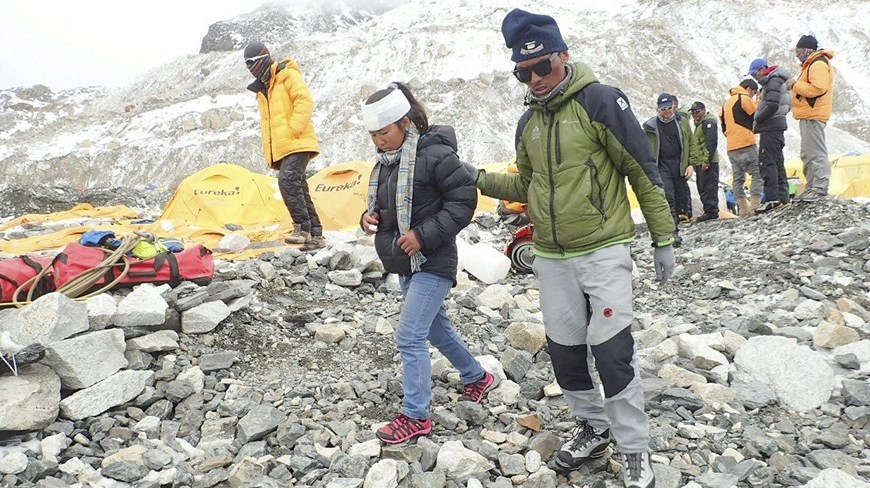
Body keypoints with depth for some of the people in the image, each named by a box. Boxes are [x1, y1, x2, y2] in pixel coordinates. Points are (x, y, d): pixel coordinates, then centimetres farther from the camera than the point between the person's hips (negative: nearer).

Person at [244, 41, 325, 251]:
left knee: (287, 182, -24)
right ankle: (316, 234, 10)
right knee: (298, 189, 7)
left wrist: (293, 130, -20)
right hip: (280, 149, 9)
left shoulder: (287, 75, -2)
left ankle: (303, 228, -21)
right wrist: (268, 153, 21)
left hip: (297, 144, -9)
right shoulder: (262, 89, 24)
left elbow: (305, 101, -15)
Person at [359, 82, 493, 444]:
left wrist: (424, 235, -23)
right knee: (437, 328, 22)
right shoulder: (386, 161, 7)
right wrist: (369, 217, -3)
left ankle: (415, 416, 4)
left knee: (409, 337, -9)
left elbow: (464, 199, -20)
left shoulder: (434, 155, -19)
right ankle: (477, 377, 43)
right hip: (405, 264, 9)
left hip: (432, 263, -9)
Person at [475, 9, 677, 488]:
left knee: (611, 351, -7)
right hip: (551, 259, 6)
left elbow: (644, 171, -8)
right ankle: (593, 426, 35)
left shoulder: (600, 100, -10)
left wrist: (664, 238, -7)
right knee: (564, 351, 13)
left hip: (603, 251, -6)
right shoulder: (528, 123, 9)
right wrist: (480, 180, 7)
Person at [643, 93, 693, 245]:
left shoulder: (682, 122, 6)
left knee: (679, 198, 7)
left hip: (680, 166, 3)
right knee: (668, 198, -12)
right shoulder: (651, 126, 2)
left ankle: (674, 225, 20)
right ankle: (674, 232, -13)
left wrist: (691, 164, 0)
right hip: (662, 167, -2)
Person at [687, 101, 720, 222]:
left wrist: (706, 160, -22)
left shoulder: (708, 122, -7)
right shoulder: (699, 124, 25)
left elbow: (711, 142, -18)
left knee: (708, 187, -10)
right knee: (702, 188, 11)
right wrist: (694, 162, 20)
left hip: (707, 163, -10)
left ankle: (711, 211, -9)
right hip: (700, 163, 10)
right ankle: (709, 211, 15)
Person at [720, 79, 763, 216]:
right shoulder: (744, 98, -4)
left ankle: (743, 210, 4)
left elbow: (723, 124, 22)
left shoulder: (726, 103, 21)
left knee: (737, 178, 6)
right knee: (757, 174, -5)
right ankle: (755, 206, -14)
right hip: (746, 144, -8)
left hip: (731, 147, 8)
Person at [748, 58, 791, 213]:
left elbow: (772, 106, -22)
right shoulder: (772, 81, 22)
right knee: (777, 162, 12)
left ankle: (772, 198, -19)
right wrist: (758, 121, 11)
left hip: (771, 126, -11)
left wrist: (757, 120, -12)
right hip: (776, 126, 11)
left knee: (766, 162, -14)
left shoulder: (773, 81, -10)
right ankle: (783, 198, 16)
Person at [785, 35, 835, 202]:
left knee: (816, 153, -12)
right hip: (808, 115, 11)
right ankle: (812, 187, 19)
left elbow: (817, 88, -24)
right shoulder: (811, 64, 22)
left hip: (813, 115, -11)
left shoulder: (818, 64, -12)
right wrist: (796, 85, 9)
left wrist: (796, 84, -14)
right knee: (807, 154, 14)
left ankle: (820, 189, -13)